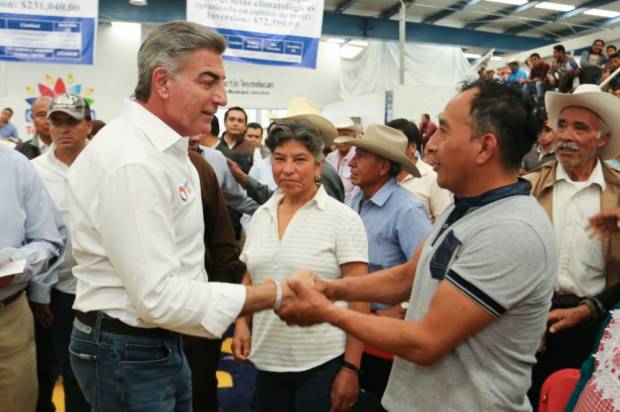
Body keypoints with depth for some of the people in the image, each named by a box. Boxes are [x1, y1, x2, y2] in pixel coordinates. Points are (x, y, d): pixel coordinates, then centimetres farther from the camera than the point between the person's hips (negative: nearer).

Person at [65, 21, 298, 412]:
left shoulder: (164, 150, 8)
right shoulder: (132, 161, -26)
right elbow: (159, 297, -28)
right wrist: (276, 294, -24)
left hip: (161, 342, 9)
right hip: (128, 352, -9)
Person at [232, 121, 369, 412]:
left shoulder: (343, 218, -11)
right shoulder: (261, 215, 4)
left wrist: (351, 368, -13)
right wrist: (241, 324, 0)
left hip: (322, 363, -5)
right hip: (267, 360, 5)